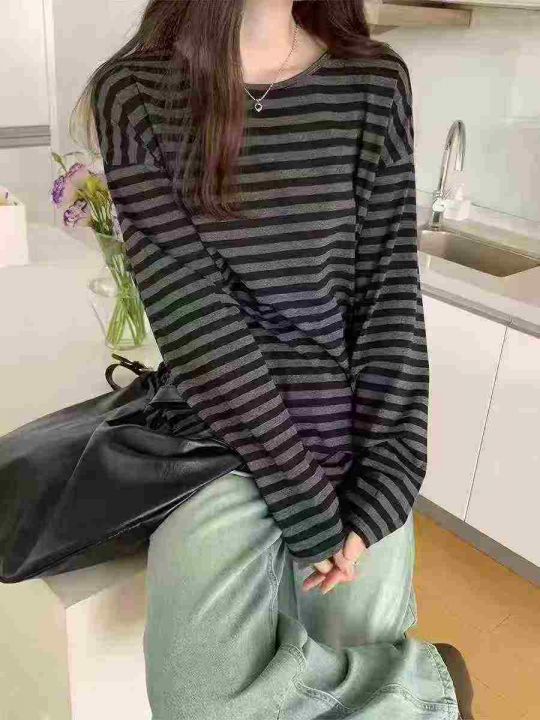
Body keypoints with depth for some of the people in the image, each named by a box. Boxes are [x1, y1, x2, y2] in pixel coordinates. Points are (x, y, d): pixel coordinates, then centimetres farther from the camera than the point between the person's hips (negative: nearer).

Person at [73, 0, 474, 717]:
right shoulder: (131, 91, -4)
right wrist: (311, 510, -14)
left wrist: (380, 494, -9)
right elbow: (193, 313, -12)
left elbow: (390, 293, -1)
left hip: (351, 429, 2)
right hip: (218, 427, -1)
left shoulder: (376, 84, 2)